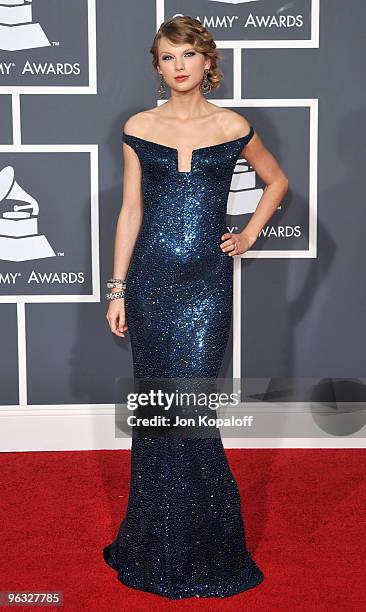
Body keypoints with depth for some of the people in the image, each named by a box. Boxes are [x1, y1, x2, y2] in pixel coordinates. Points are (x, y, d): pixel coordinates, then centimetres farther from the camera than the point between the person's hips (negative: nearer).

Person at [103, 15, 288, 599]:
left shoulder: (233, 128, 2)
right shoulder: (139, 128, 5)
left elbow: (276, 180, 19)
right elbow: (131, 211, 5)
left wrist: (251, 234, 7)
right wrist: (118, 288, 1)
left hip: (206, 283, -1)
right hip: (151, 280, 2)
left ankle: (202, 550, 15)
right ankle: (154, 544, 25)